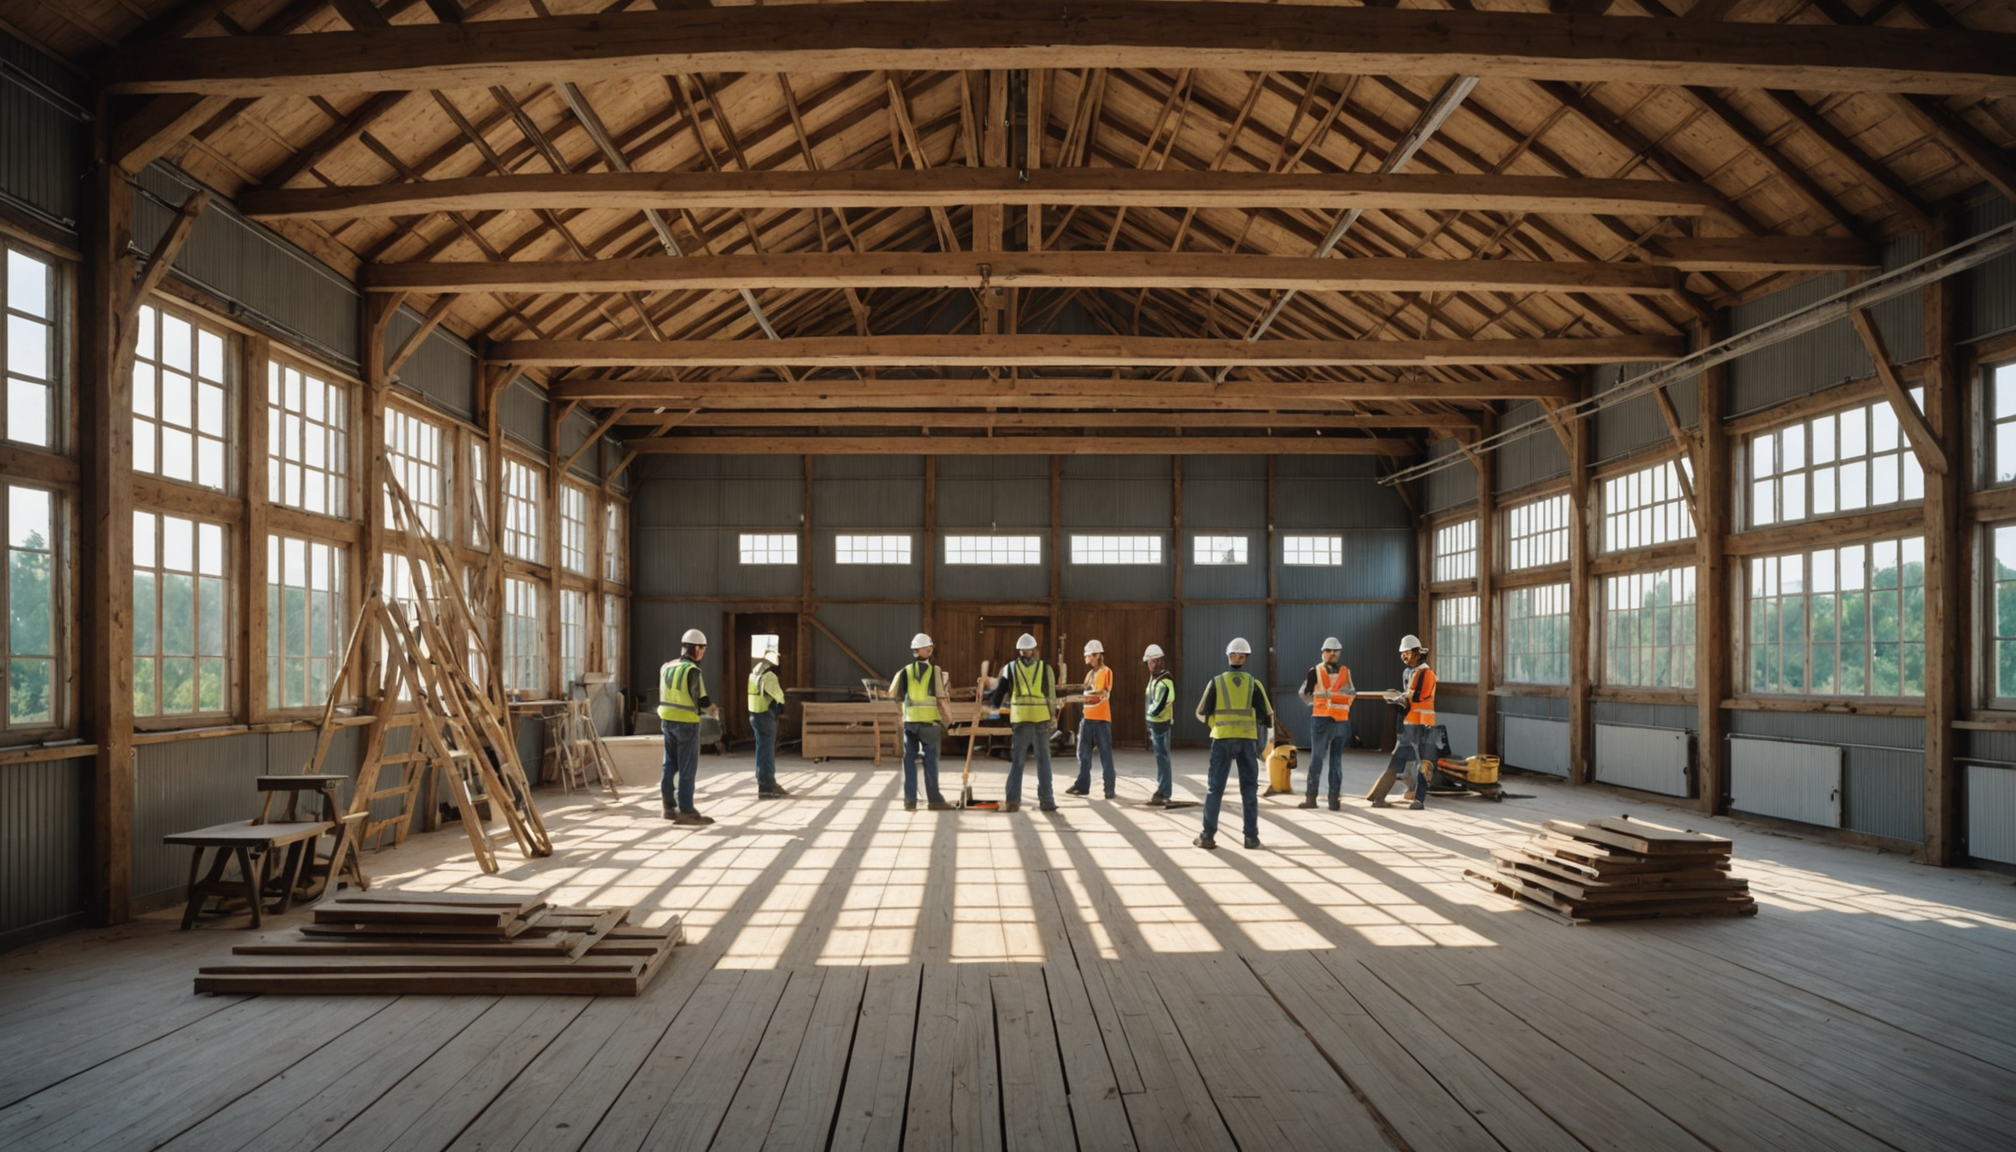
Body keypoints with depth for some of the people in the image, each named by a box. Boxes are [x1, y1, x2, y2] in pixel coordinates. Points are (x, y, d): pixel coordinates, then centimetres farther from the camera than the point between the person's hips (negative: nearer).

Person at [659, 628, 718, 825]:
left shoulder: (666, 667, 7)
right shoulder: (692, 670, -16)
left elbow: (664, 696, 12)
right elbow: (702, 700, -13)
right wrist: (715, 712, 5)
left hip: (667, 720, 8)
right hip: (686, 723, -8)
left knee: (670, 764, 13)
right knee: (687, 768, -2)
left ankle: (669, 807, 18)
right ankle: (686, 811, -1)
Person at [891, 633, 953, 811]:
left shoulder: (906, 671, 2)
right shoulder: (935, 671, -4)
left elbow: (894, 693, 1)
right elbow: (941, 697, -7)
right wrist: (945, 721, 0)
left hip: (910, 722, 2)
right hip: (930, 721, -2)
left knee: (909, 759, 8)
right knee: (930, 761, 3)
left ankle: (910, 799, 5)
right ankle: (934, 799, 3)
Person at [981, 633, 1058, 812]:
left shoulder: (1010, 668, 7)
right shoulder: (1045, 668, 6)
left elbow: (998, 691, 10)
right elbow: (1051, 696, 5)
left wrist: (989, 701, 30)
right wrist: (1053, 717, 14)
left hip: (1020, 719, 0)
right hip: (1042, 718, 0)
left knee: (1017, 759, 6)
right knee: (1043, 760, 6)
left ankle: (1012, 799, 1)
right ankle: (1046, 799, 5)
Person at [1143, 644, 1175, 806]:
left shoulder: (1163, 683, -22)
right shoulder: (1155, 677, 8)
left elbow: (1157, 708, -28)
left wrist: (1149, 712, -10)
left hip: (1160, 723, -10)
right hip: (1154, 722, 10)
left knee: (1162, 757, -6)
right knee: (1160, 756, 17)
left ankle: (1163, 794, -3)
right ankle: (1163, 789, 27)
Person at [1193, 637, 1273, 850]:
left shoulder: (1217, 682, 0)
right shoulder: (1253, 683, 0)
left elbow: (1202, 713, 4)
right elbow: (1267, 715, 0)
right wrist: (1261, 723, 22)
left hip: (1222, 739, 0)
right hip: (1247, 739, 0)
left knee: (1215, 787, 4)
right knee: (1249, 788, 8)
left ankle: (1208, 836, 2)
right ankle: (1251, 836, 6)